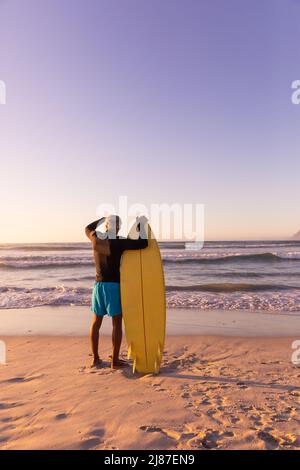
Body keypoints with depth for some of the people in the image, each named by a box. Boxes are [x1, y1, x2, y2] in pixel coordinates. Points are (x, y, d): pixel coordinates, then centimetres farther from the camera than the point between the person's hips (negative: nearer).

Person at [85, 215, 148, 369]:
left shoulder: (96, 238, 0)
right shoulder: (119, 243, -15)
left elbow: (88, 229, 24)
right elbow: (143, 244, -21)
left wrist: (103, 219, 28)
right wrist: (142, 225, -8)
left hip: (99, 285, 5)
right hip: (114, 286, -5)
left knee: (96, 321, 13)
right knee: (117, 323, 4)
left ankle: (96, 359, 20)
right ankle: (115, 360, 8)